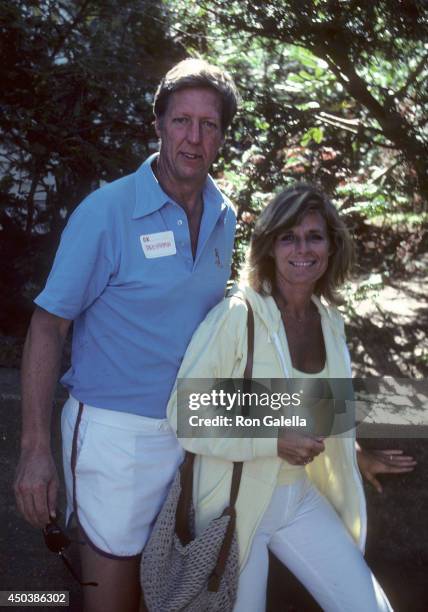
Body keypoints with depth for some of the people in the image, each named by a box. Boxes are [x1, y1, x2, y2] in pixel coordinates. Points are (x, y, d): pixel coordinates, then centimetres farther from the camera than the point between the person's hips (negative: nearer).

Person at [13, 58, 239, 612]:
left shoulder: (223, 216, 4)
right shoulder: (107, 212, -14)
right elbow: (48, 325, -12)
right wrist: (35, 449, -17)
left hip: (192, 429, 6)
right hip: (117, 433, -5)